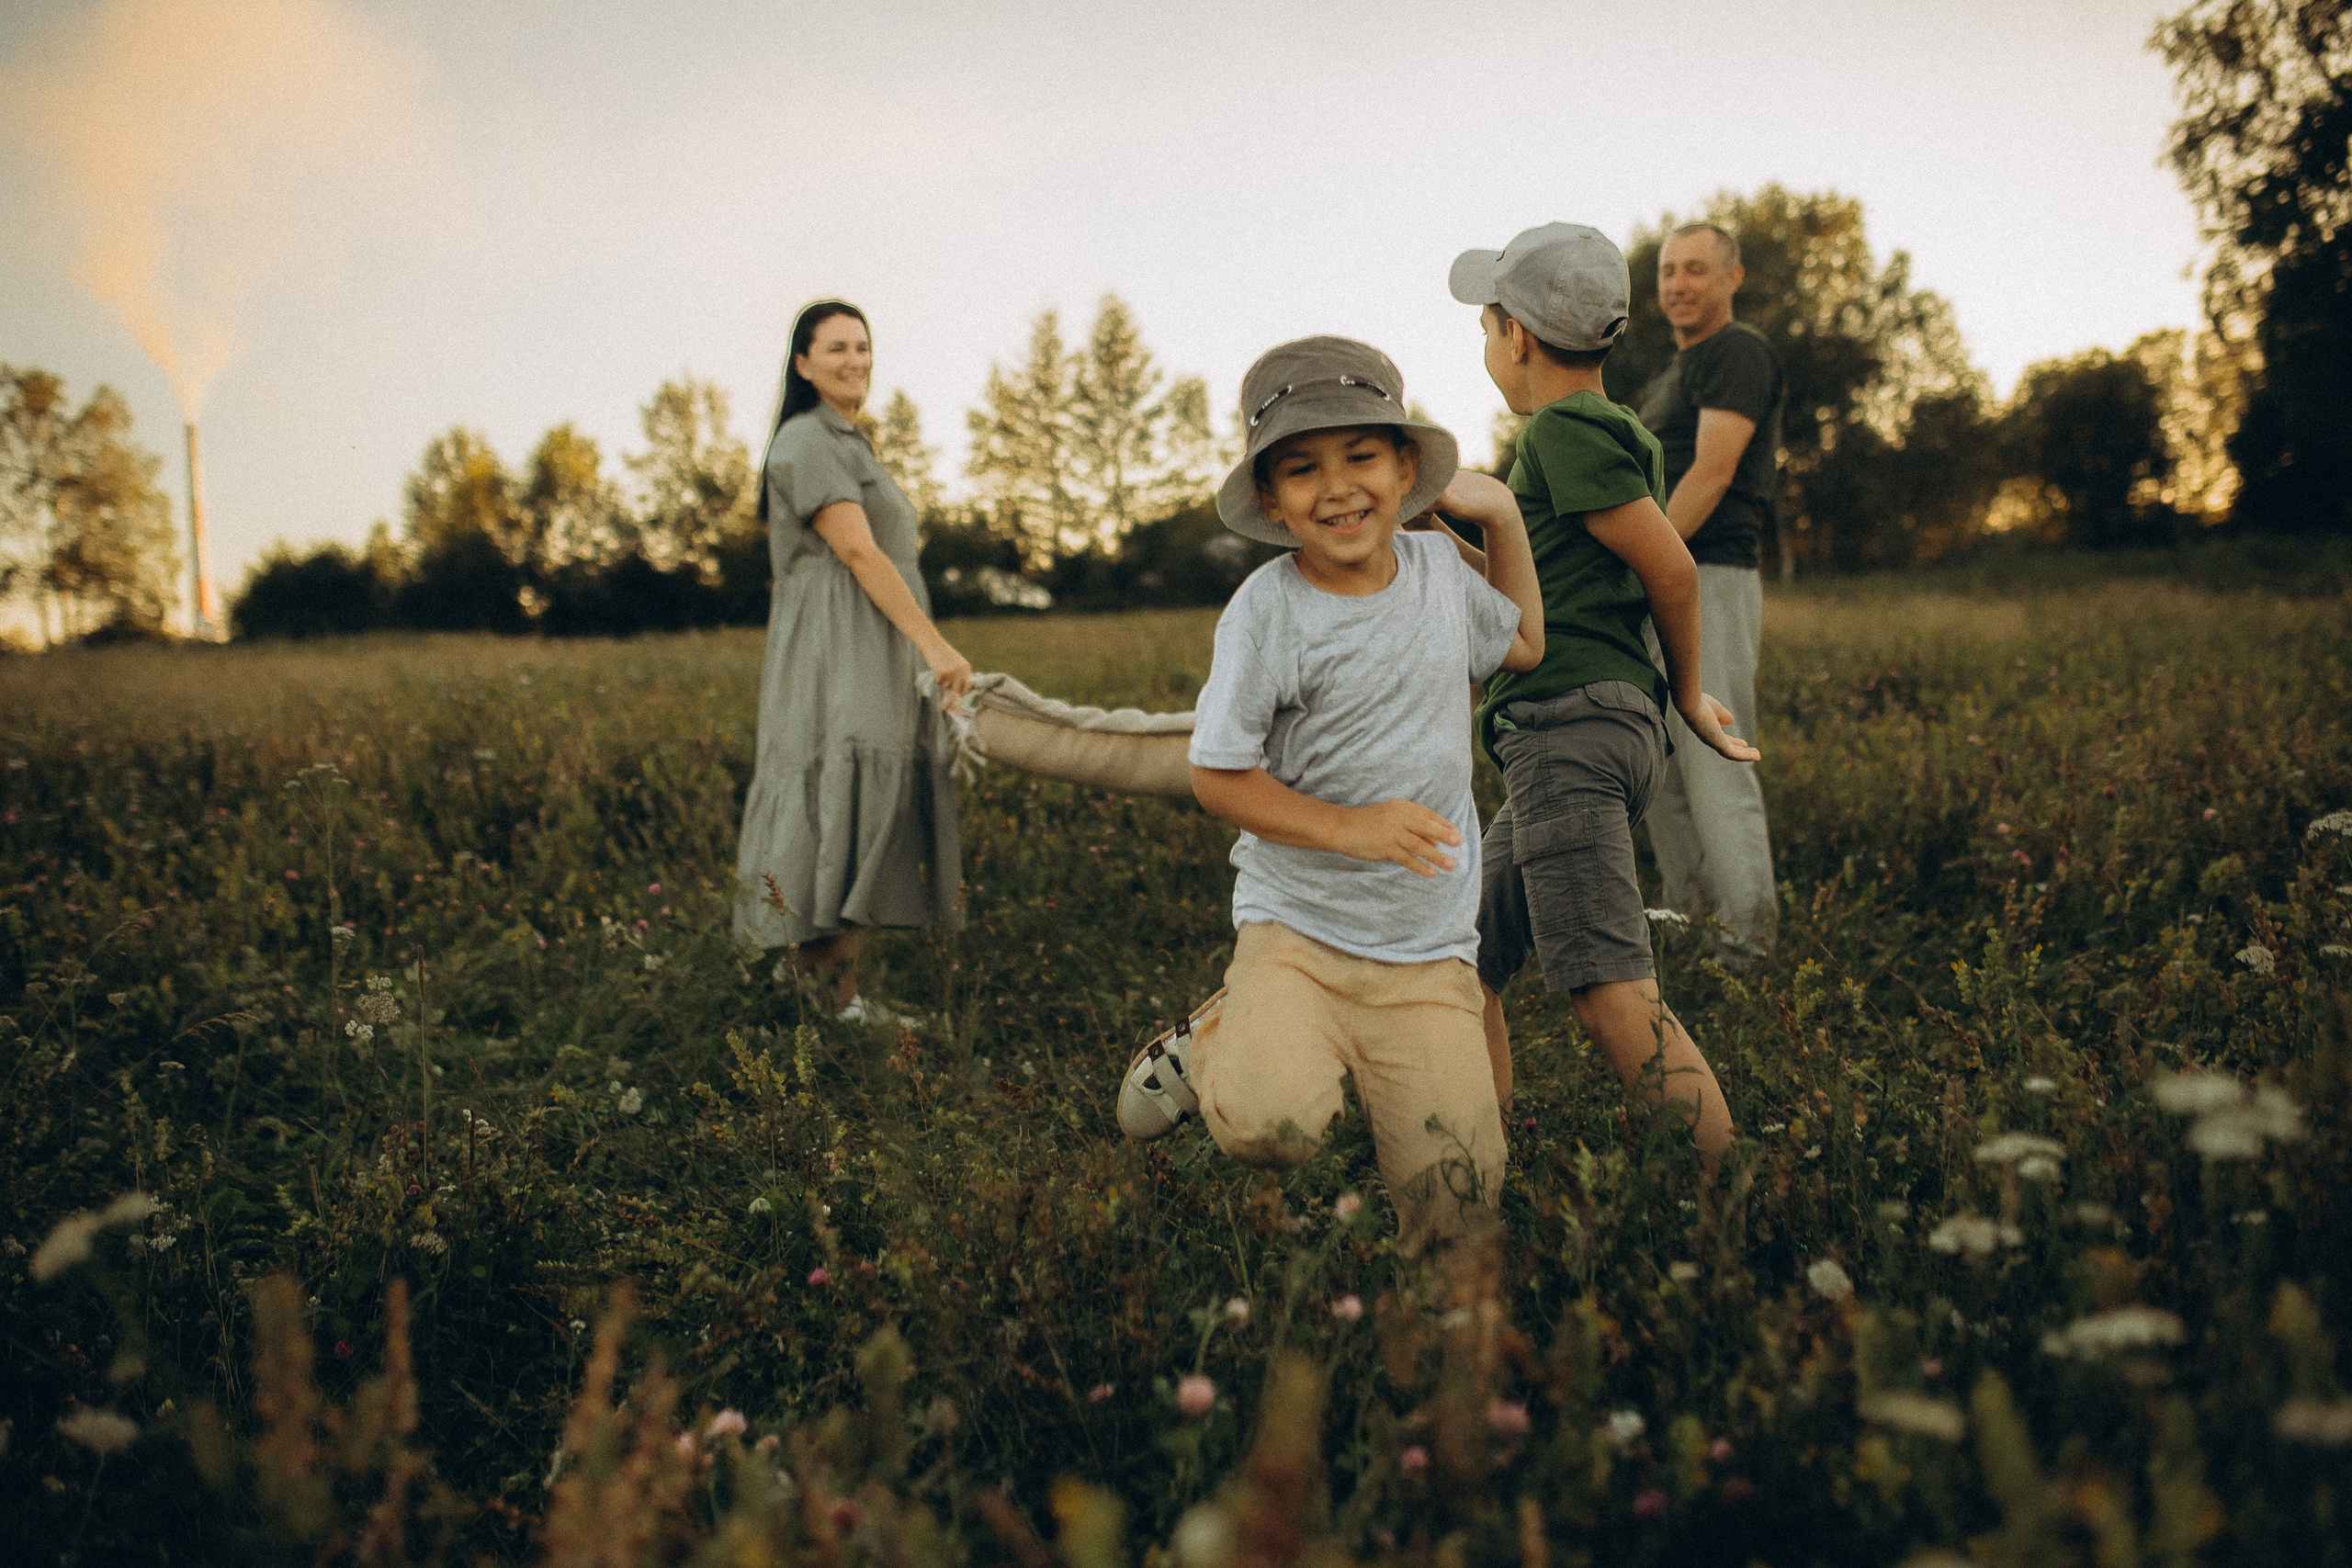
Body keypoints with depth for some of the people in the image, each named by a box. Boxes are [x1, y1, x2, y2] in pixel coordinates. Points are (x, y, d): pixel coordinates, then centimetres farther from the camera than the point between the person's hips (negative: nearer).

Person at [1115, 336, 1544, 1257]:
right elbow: (1218, 776, -8)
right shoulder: (1267, 612, -11)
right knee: (1267, 1127, -30)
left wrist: (1503, 519, 12)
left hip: (1428, 949, 4)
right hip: (1297, 925, -3)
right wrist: (1348, 827, -20)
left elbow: (1523, 646, 24)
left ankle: (1372, 1080, 26)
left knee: (1456, 1213, -4)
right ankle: (1216, 1042, 4)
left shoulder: (1437, 567, 4)